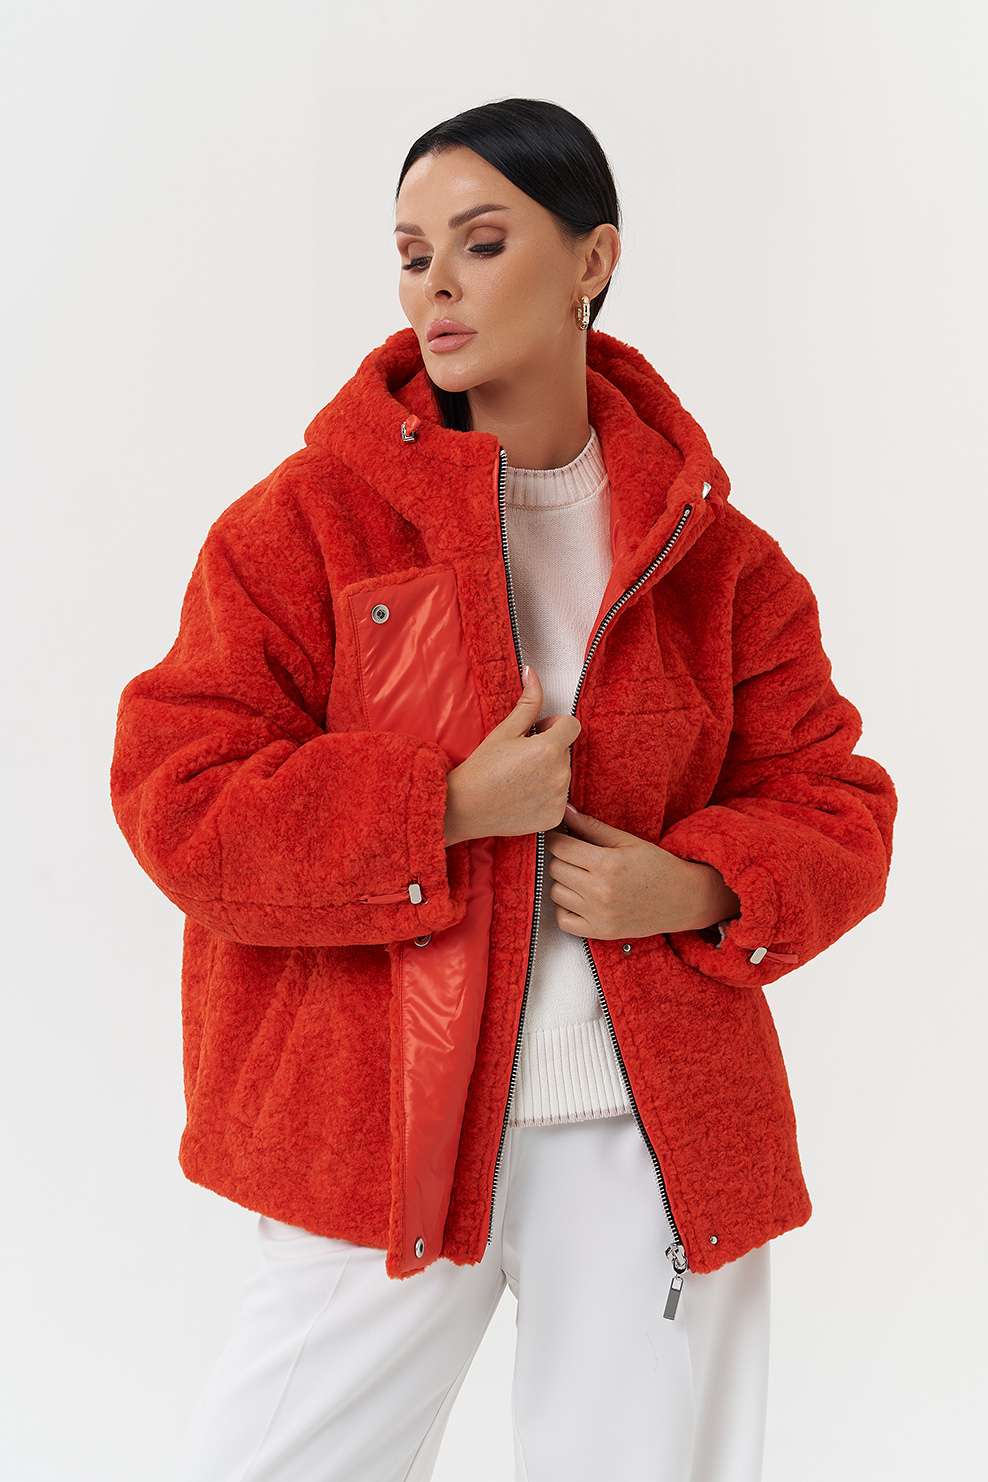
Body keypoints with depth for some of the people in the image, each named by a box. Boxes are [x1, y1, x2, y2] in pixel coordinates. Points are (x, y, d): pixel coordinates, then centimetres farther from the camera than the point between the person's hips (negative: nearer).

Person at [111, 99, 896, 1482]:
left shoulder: (709, 548, 5)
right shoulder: (314, 516, -1)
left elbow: (830, 796, 11)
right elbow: (179, 796, -7)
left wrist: (697, 886, -10)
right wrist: (447, 809, -16)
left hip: (654, 1139, 2)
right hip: (380, 1128, -1)